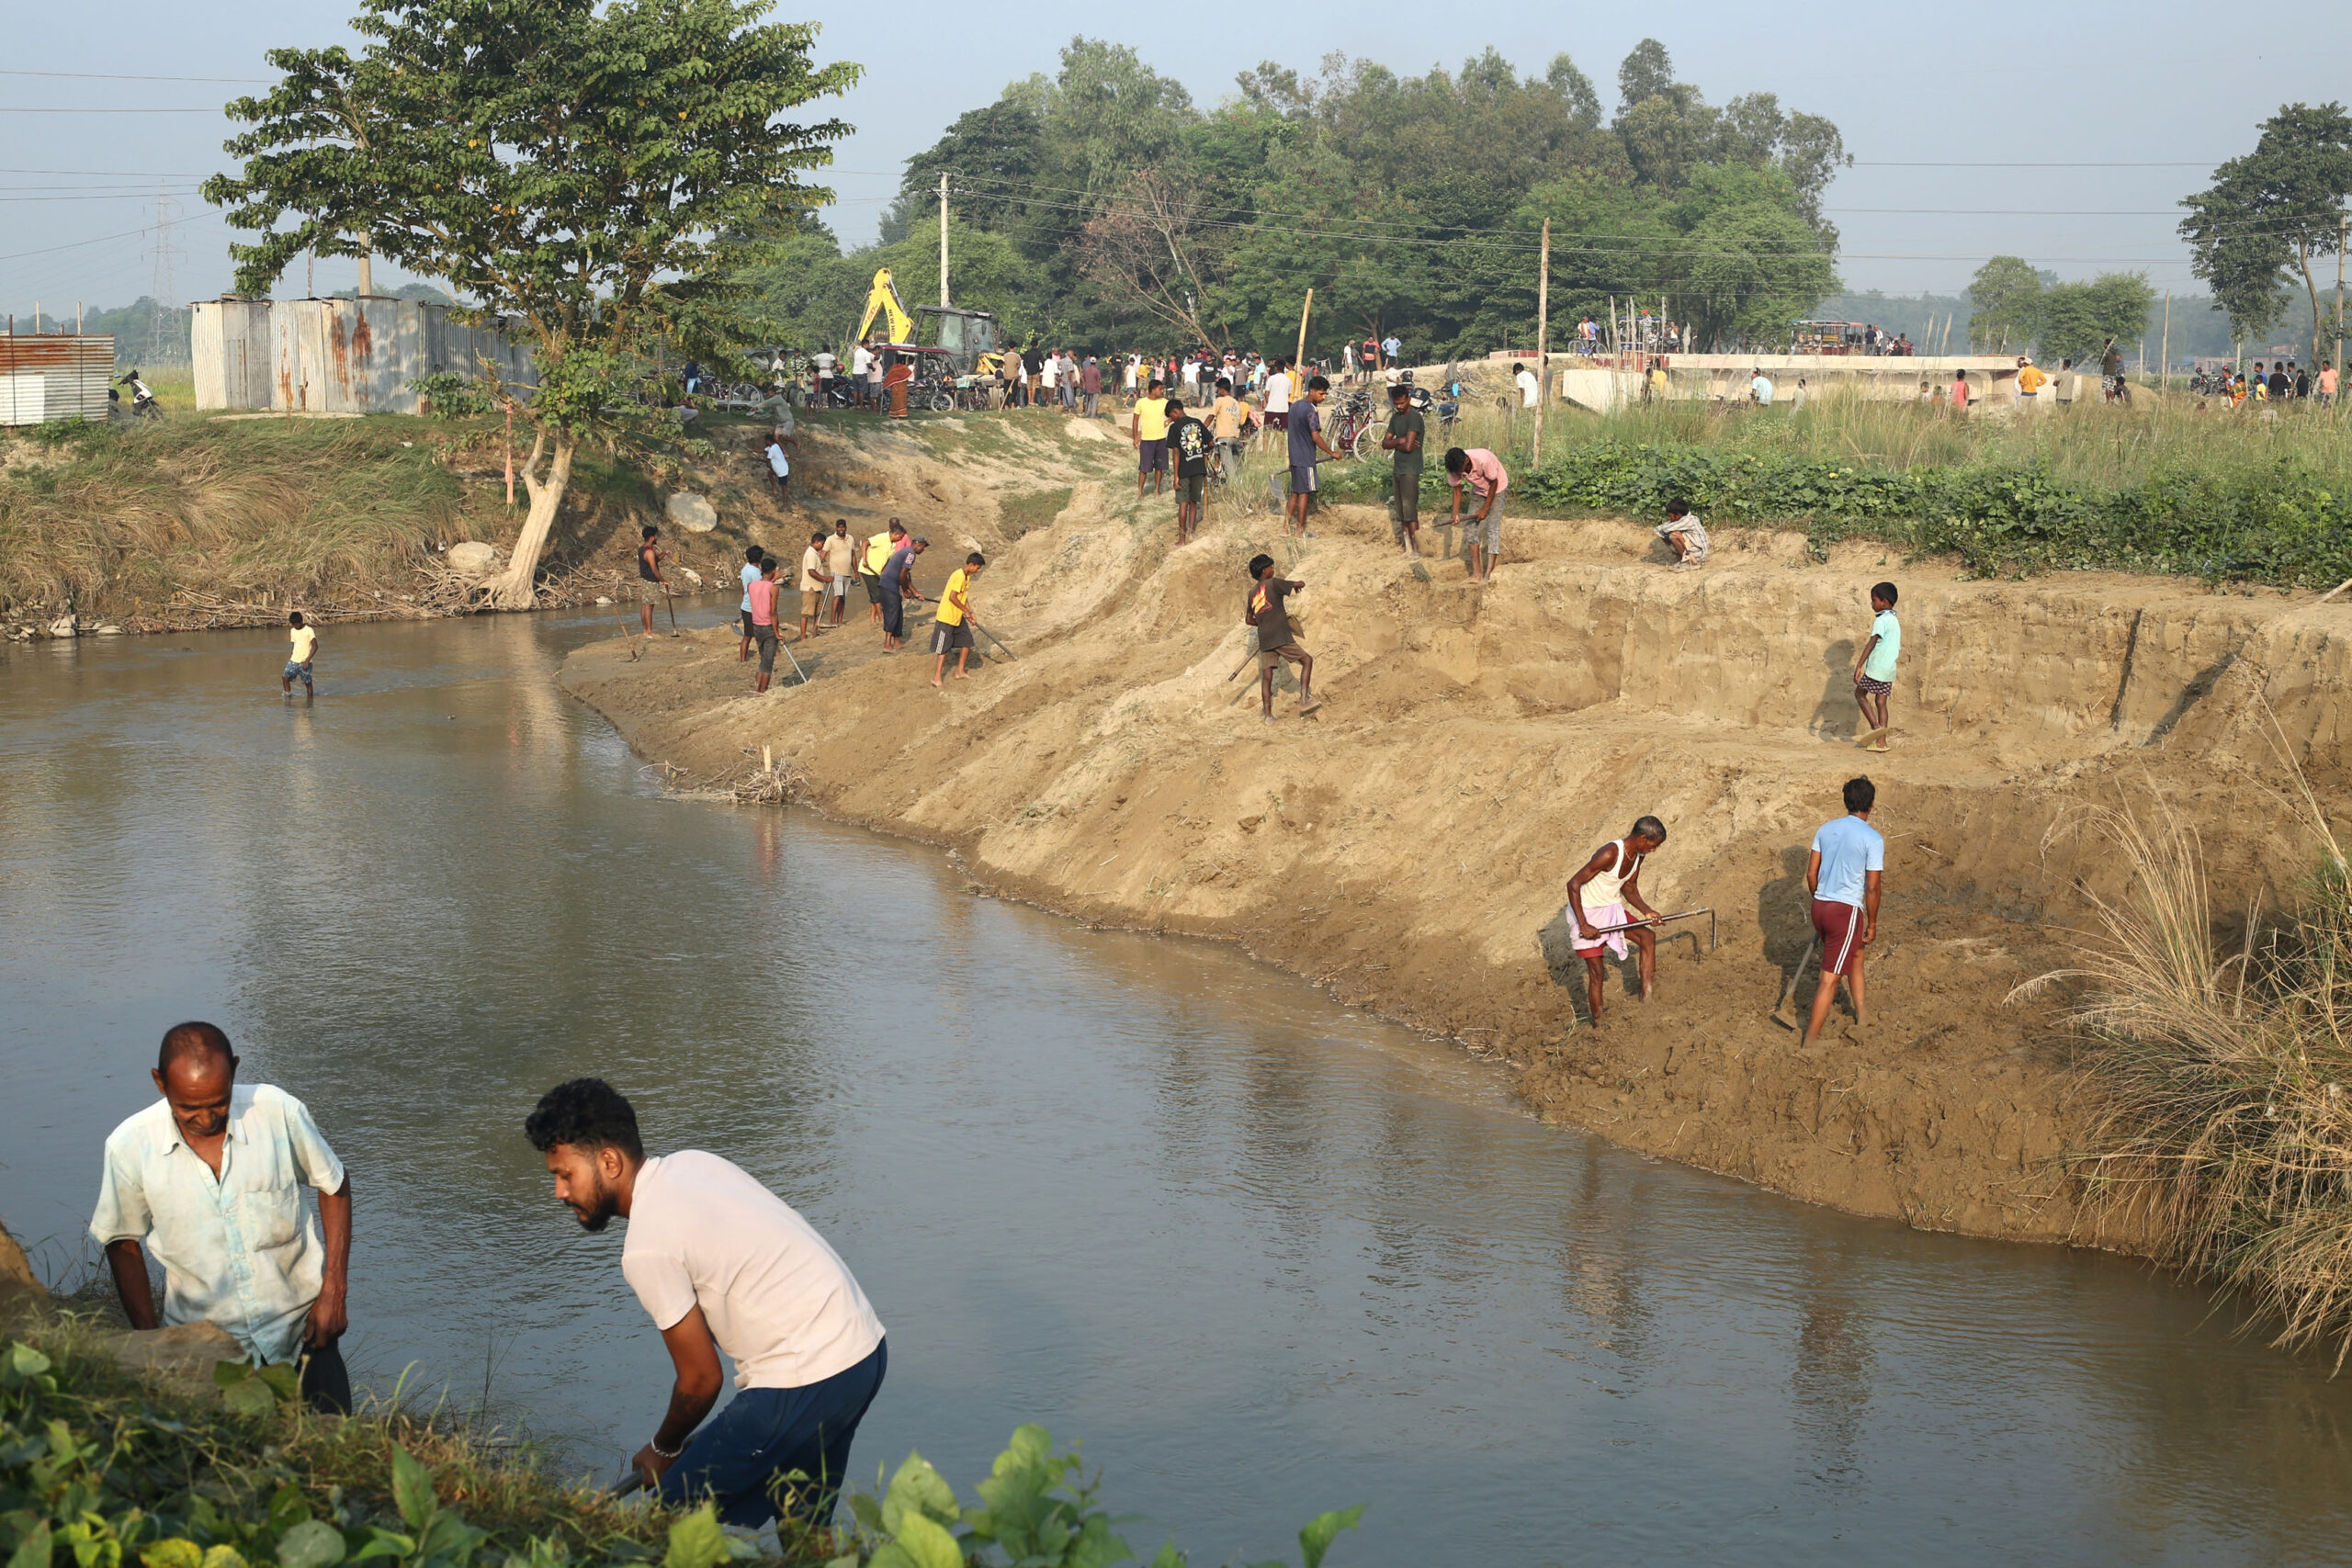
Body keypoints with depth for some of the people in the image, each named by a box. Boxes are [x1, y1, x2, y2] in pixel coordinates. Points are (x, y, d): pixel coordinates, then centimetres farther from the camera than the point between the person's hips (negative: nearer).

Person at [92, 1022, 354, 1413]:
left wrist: (334, 1291, -3)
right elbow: (124, 1245, 4)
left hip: (301, 1323, 0)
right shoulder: (129, 1146, -12)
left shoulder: (279, 1112, -13)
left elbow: (334, 1187, 2)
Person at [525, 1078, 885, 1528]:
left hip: (805, 1381, -9)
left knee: (682, 1513, -4)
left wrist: (663, 1451, 11)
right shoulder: (694, 1161, 9)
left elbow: (701, 1379, -9)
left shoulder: (648, 1248, -16)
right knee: (802, 1526, 21)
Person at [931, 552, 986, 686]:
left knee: (966, 641, 10)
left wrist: (970, 614, 8)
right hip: (947, 616, -10)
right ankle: (937, 676, 2)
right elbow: (952, 597, -24)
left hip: (958, 617, 10)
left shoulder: (967, 577, 9)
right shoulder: (959, 576, -22)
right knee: (944, 647, -5)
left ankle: (960, 672, 20)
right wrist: (966, 611, -15)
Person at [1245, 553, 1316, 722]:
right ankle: (1304, 701, -11)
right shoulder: (1274, 583, -2)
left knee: (1267, 676, 5)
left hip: (1264, 640, 6)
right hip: (1281, 637, -6)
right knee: (1307, 660, 1)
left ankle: (1268, 715, 2)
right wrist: (1298, 585, 21)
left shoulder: (1252, 592, 16)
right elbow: (1300, 585, -3)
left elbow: (1248, 620, 22)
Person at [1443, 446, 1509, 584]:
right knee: (1472, 528, -5)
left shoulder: (1483, 460, -38)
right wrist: (1455, 514, -17)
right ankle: (1477, 573, -2)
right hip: (1479, 491, 5)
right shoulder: (1454, 468, -22)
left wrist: (1485, 509, -18)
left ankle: (1488, 575, -17)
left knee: (1492, 529, -15)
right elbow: (1457, 490, -7)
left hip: (1497, 489, -5)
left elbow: (1494, 483, -22)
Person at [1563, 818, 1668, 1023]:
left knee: (1647, 936, -3)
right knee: (1597, 973, -5)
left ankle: (1647, 996, -1)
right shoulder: (1609, 854, -30)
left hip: (1612, 910, 8)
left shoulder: (1638, 855, -4)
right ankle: (1598, 1024, 6)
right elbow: (1573, 884, -29)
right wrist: (1583, 925, -30)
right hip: (1588, 913, -8)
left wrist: (1646, 911, -5)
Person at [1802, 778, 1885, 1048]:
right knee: (1830, 980, -2)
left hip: (1820, 906, 7)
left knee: (1856, 953, 30)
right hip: (1847, 911, -7)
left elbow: (1811, 874, 8)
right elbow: (1872, 887, -11)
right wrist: (1872, 924, 0)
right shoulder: (1873, 839, -11)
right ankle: (1809, 1041, -1)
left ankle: (1861, 1013, 41)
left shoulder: (1825, 830, 5)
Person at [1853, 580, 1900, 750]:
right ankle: (1881, 742, 5)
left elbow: (1872, 642, -22)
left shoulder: (1881, 620, -13)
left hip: (1876, 667, -8)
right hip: (1890, 669, 8)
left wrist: (1859, 665, -26)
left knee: (1860, 693, 8)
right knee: (1881, 701, 9)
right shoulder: (1895, 621, 15)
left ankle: (1876, 725, -8)